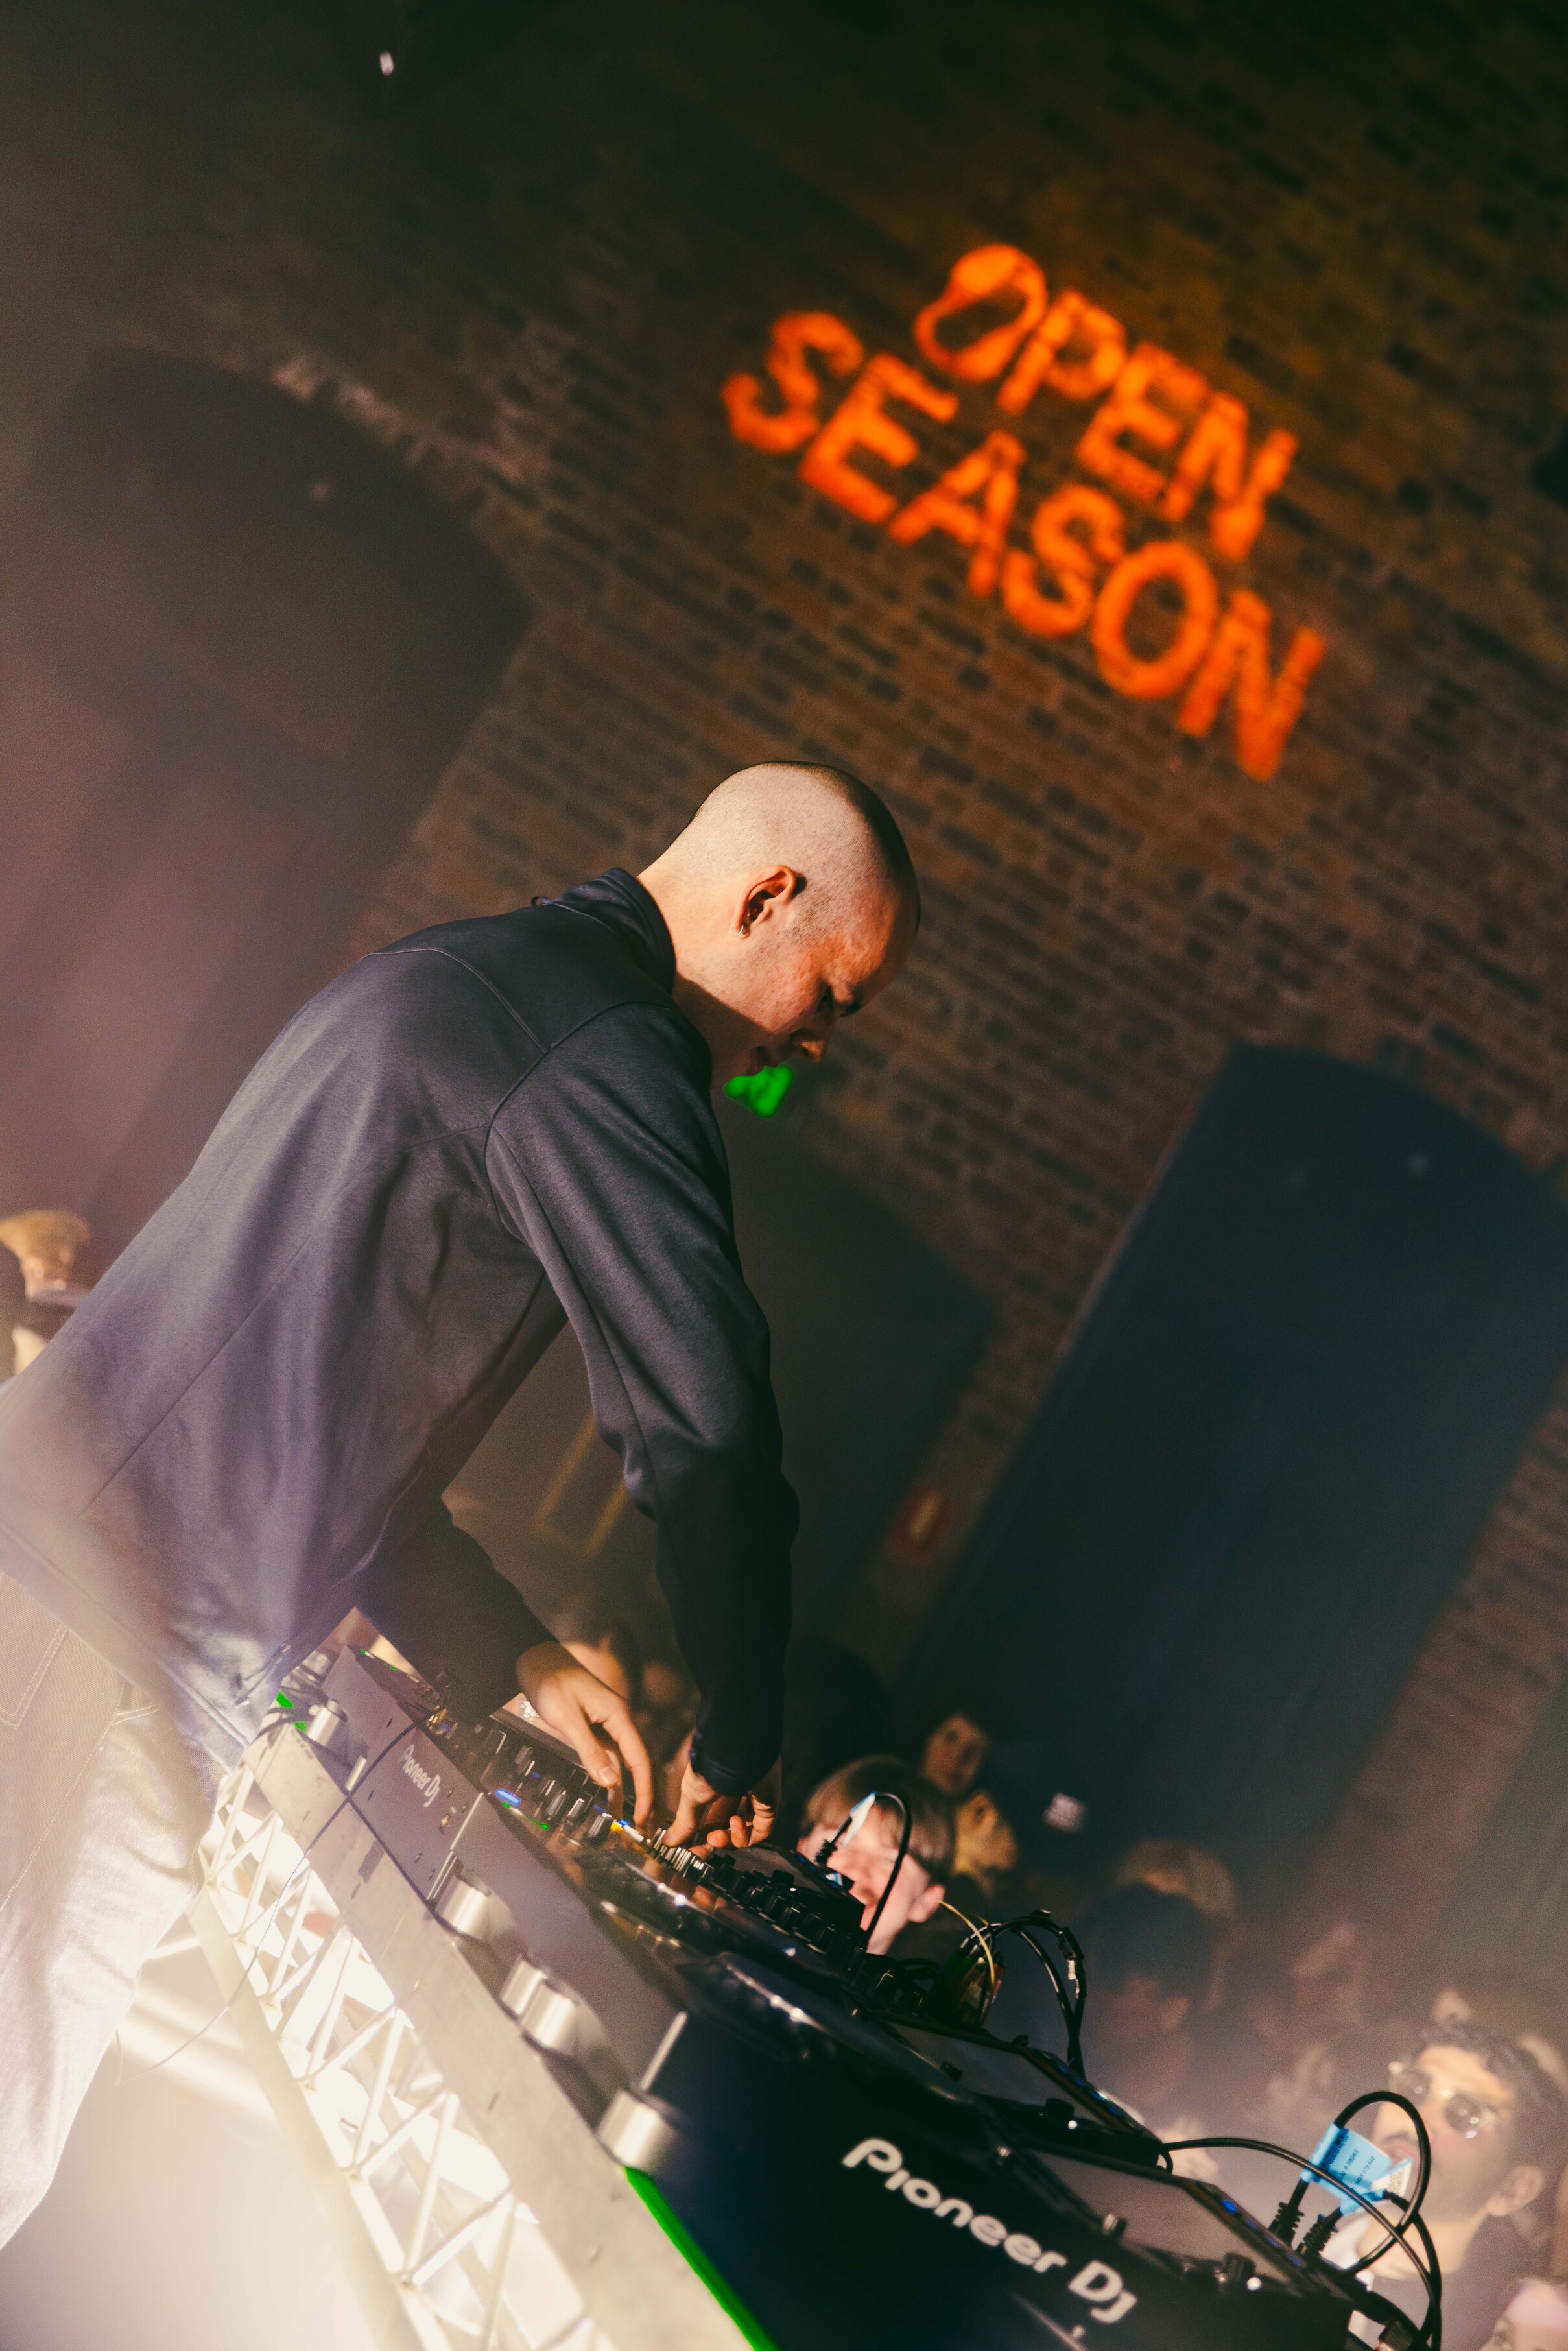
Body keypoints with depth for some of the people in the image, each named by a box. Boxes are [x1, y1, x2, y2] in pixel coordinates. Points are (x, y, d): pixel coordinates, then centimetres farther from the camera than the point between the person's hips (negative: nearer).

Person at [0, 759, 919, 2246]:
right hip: (131, 1649, -10)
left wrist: (509, 1653, 24)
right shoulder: (605, 1044, -13)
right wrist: (738, 1751, 2)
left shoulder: (452, 973, 21)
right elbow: (705, 1437, -16)